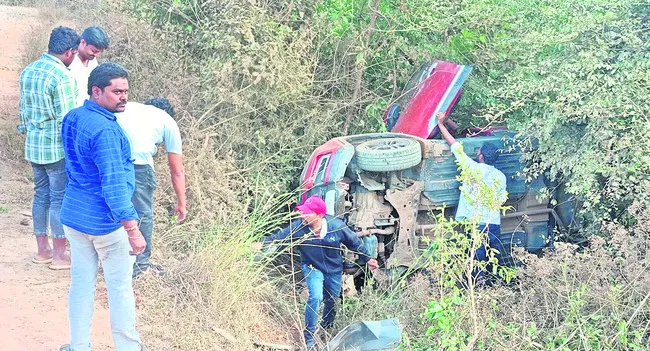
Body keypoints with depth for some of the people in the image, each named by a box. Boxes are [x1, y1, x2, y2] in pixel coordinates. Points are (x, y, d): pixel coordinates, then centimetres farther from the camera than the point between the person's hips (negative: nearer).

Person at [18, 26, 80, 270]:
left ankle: (42, 250, 24)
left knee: (41, 195, 16)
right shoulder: (62, 77, -20)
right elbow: (67, 120, -19)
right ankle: (59, 255, 10)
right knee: (60, 199, 2)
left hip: (34, 147, 8)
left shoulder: (28, 71, 6)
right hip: (57, 149, -8)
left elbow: (24, 110, 13)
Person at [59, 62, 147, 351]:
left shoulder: (71, 118, 3)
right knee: (120, 288, 8)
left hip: (73, 216, 7)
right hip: (106, 222, -7)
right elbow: (114, 186, -26)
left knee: (81, 283, 15)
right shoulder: (105, 130, -24)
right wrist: (133, 230, -23)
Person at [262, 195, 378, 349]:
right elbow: (278, 237, -22)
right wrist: (261, 244, -38)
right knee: (316, 297, -24)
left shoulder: (337, 226, -24)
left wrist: (367, 259, -2)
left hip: (334, 270, 2)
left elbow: (354, 242, -10)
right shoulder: (298, 227, -27)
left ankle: (327, 328, 50)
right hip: (313, 268, -2)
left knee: (332, 301, 18)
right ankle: (309, 335, -6)